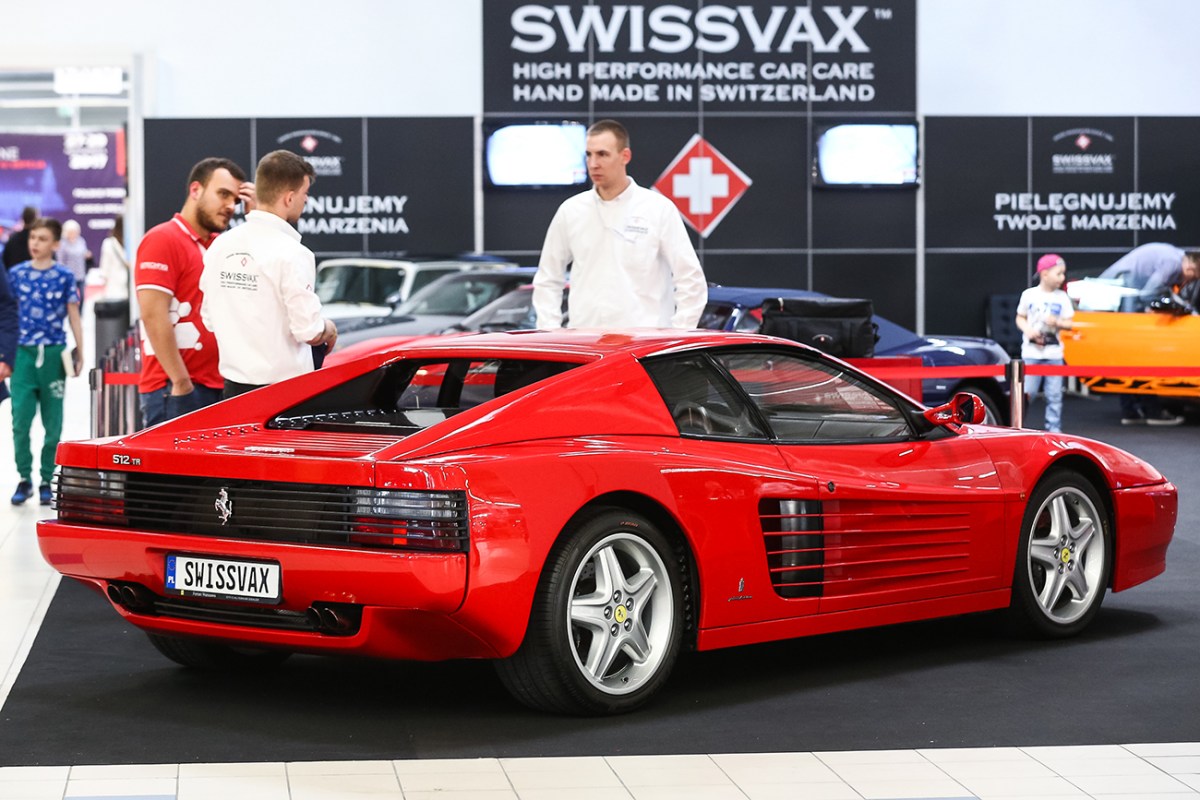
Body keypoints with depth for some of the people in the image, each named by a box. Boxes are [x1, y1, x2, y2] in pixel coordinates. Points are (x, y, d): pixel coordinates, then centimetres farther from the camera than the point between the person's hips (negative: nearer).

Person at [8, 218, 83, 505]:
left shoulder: (64, 277, 1)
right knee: (20, 421, -5)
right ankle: (25, 479, 6)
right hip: (24, 353, 1)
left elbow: (74, 318, 5)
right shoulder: (16, 274, 4)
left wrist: (79, 355, 2)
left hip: (53, 354, -1)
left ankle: (46, 480, 15)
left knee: (52, 423, 6)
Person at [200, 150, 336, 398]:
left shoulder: (220, 246, 6)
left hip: (233, 386, 7)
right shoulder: (292, 254, -16)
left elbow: (209, 319, 13)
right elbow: (310, 332, -16)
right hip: (283, 387, -7)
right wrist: (329, 330, 6)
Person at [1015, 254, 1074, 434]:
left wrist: (1057, 322, -15)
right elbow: (1020, 318, 9)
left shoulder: (1062, 298, 3)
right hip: (1031, 352, -1)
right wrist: (1027, 329, -11)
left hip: (1054, 353, 2)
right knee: (1026, 392, -3)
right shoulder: (1029, 295, 1)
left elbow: (1068, 324, 6)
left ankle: (1054, 429, 8)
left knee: (1054, 395, 2)